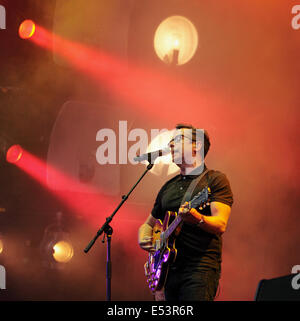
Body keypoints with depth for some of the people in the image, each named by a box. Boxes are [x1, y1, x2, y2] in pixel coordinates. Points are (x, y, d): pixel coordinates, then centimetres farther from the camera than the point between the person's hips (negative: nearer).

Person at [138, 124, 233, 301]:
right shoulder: (168, 187, 20)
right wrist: (144, 237, 6)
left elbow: (220, 225, -12)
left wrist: (197, 219, -32)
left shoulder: (215, 179, 0)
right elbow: (149, 223, 28)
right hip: (169, 268, 6)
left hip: (200, 267, -6)